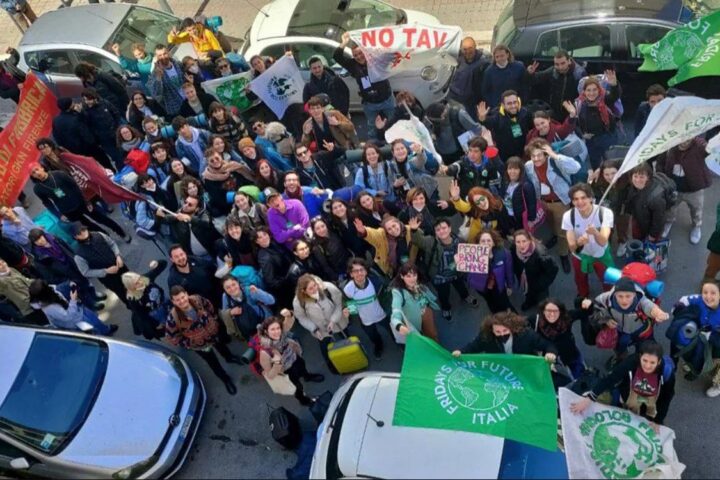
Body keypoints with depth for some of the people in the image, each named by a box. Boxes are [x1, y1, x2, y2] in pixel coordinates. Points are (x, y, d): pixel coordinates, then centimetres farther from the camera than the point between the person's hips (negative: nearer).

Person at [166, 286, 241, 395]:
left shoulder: (197, 300, -30)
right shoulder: (173, 318, -38)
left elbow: (209, 306, -6)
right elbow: (171, 337, -23)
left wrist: (214, 320, 0)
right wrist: (188, 344, -18)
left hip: (213, 333, 3)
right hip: (199, 345, -3)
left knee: (221, 346, 34)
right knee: (214, 363, 18)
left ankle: (230, 358, 70)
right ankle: (226, 380, 47)